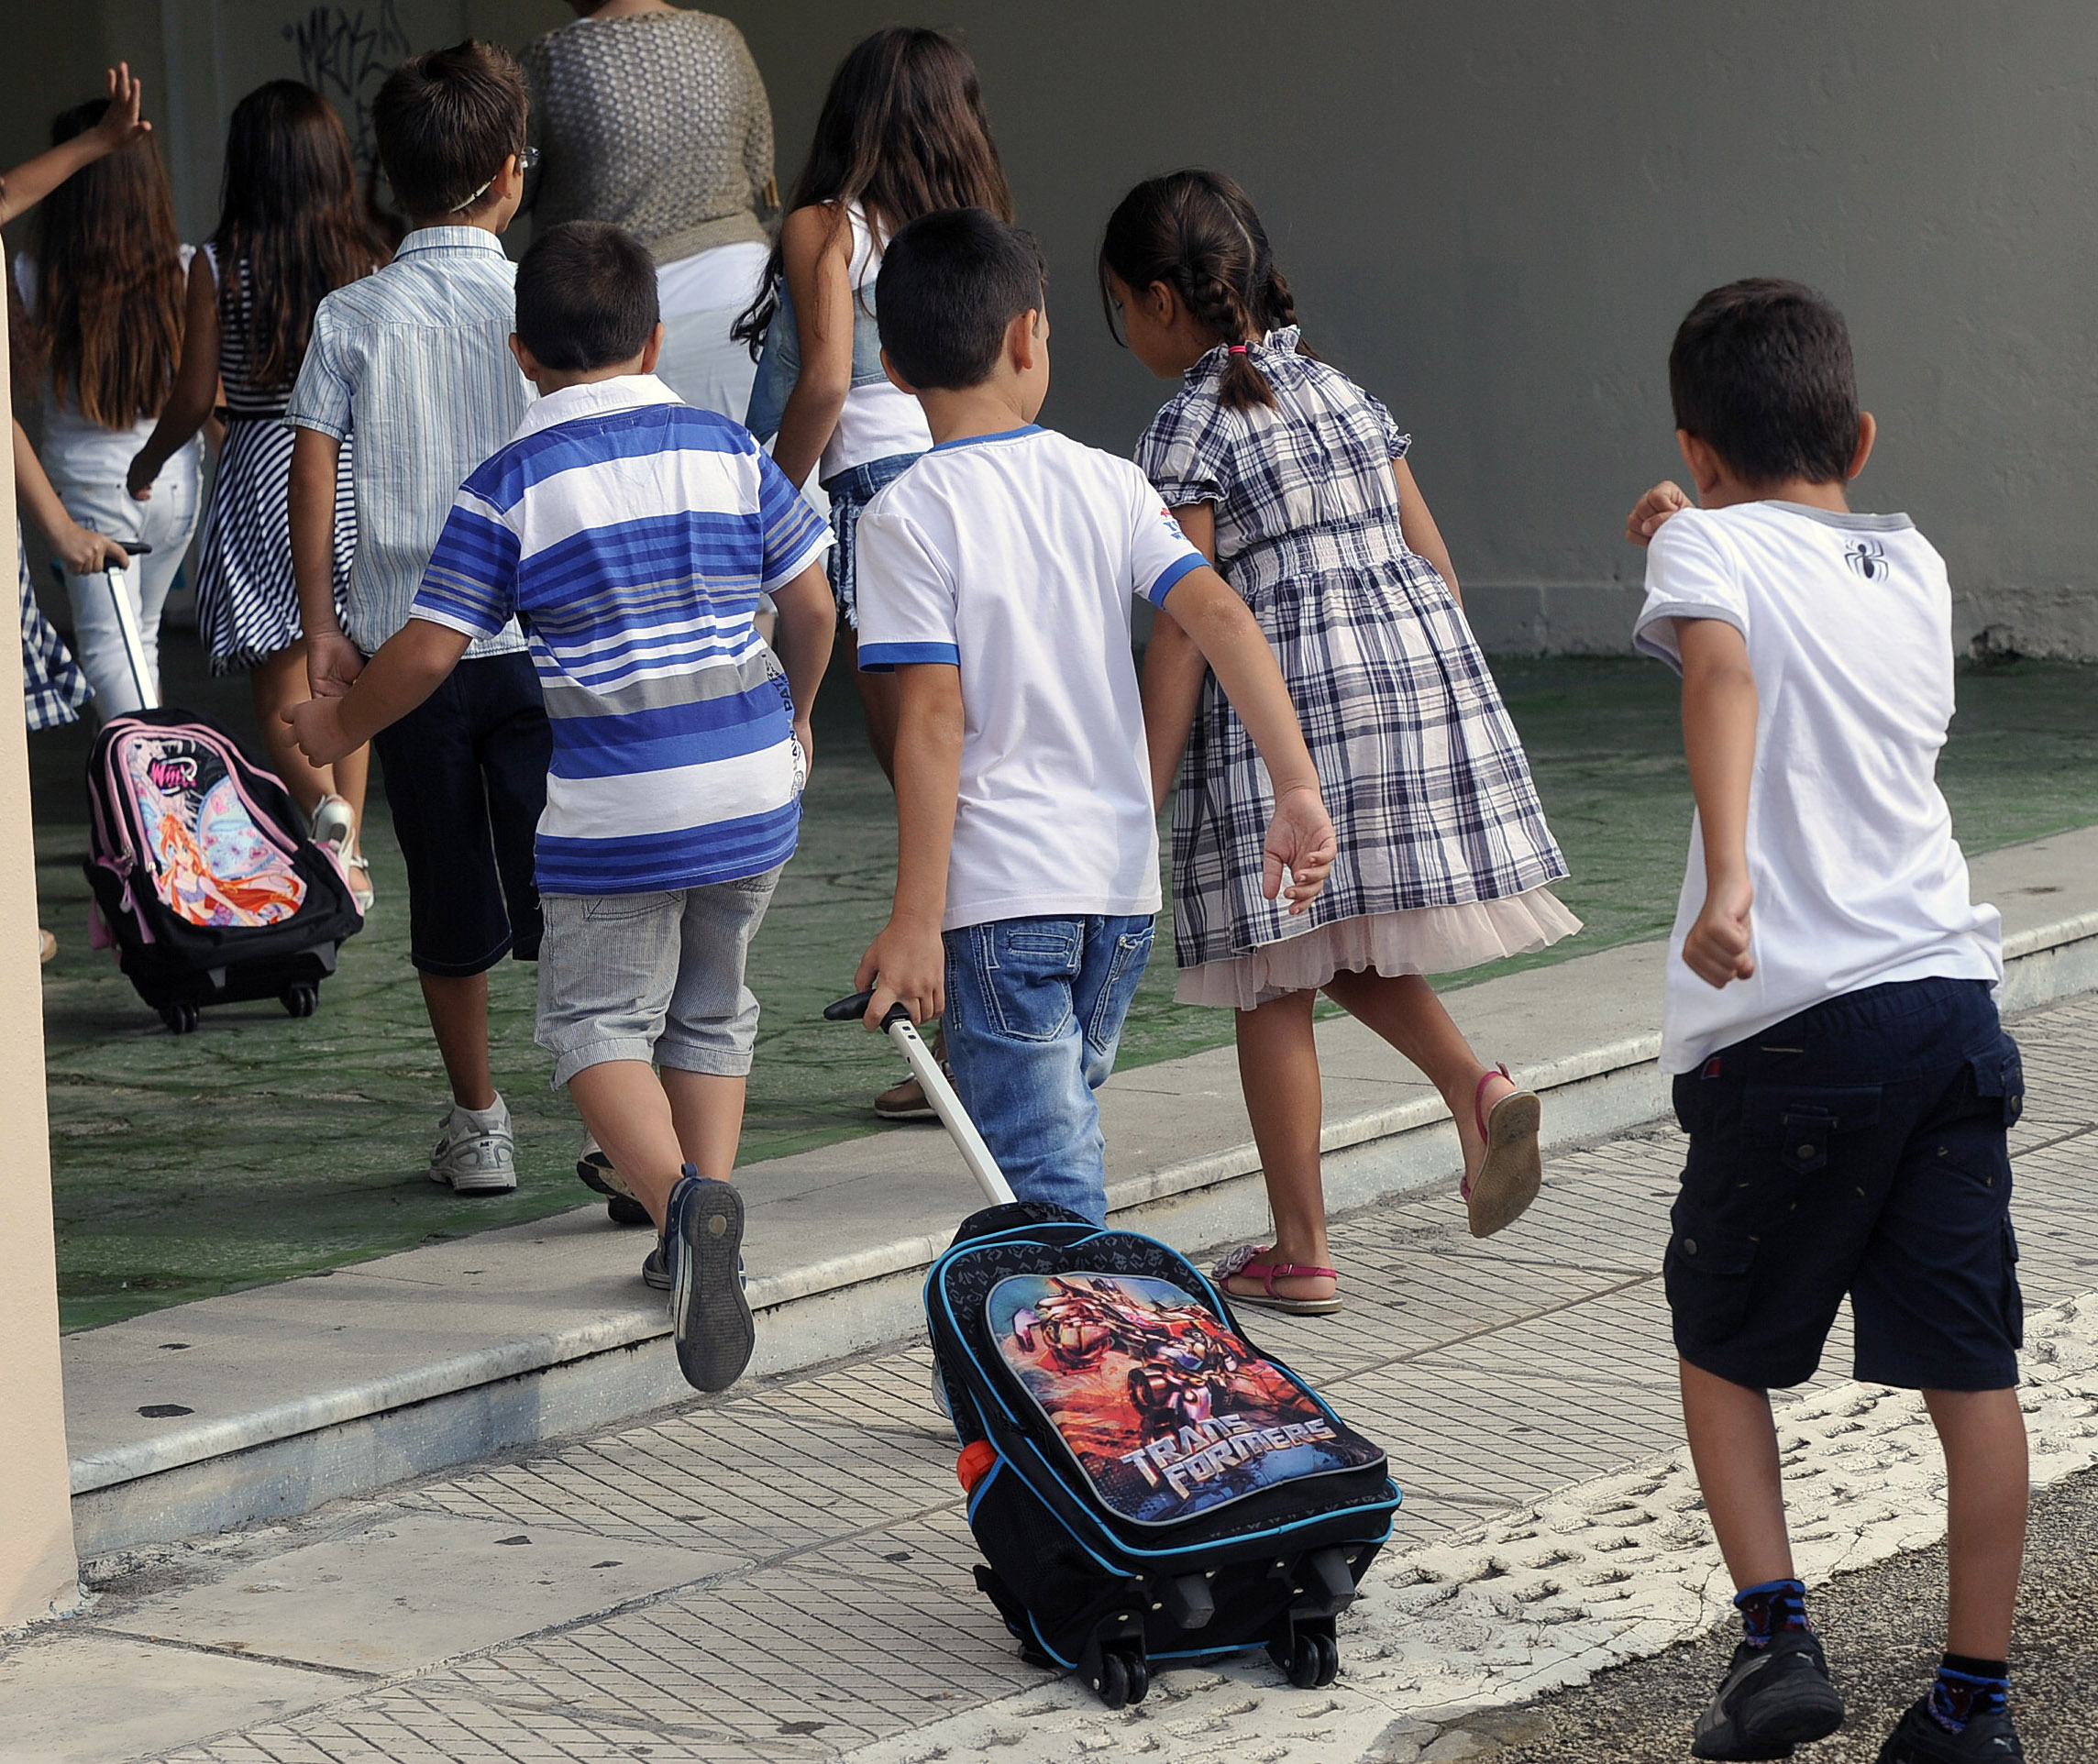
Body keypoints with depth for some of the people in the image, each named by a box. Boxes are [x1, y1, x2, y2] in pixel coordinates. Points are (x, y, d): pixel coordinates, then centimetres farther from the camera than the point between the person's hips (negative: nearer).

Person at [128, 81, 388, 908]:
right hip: (355, 469, 3)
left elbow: (195, 397, -5)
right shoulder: (369, 261, -2)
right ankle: (351, 855, 16)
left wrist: (146, 463, 12)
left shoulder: (220, 265, -8)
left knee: (280, 686, 3)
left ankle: (326, 809, -23)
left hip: (263, 466, -2)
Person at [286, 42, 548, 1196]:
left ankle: (476, 1125, 16)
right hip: (535, 635, -1)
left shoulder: (350, 318, 0)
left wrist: (321, 626, 1)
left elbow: (312, 471, -4)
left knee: (448, 895, 9)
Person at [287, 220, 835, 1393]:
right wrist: (794, 718, 26)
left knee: (598, 1020, 7)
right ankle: (712, 1233, 15)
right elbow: (811, 603, 8)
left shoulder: (513, 485, -5)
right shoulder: (728, 448, 4)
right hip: (753, 789, 4)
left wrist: (337, 727, 13)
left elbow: (430, 650, -5)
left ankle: (680, 1196, -19)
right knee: (711, 1011, 20)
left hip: (616, 811, -4)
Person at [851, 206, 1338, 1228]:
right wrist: (1298, 790, -8)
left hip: (1003, 890, -5)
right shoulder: (1107, 484, 4)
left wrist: (916, 920, -12)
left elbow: (934, 719, -14)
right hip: (1125, 881, 5)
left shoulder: (906, 517, -9)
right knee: (1065, 1123, 23)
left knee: (1043, 1174, -2)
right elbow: (1222, 618, -6)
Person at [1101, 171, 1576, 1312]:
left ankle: (1299, 1252, 7)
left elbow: (1185, 629, -10)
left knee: (1276, 982, 3)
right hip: (1424, 668, 7)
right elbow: (1432, 558, 16)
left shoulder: (1190, 432, -5)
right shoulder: (1339, 391, 16)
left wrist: (1146, 789, -7)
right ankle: (1476, 1087, -4)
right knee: (1351, 945, 22)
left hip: (1287, 702, -7)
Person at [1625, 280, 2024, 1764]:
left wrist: (1725, 872, -36)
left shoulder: (1712, 545, -1)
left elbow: (1721, 667, -24)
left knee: (1724, 1345, 14)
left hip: (1791, 1026, -4)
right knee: (1972, 1368, 7)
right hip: (1952, 998, 4)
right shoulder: (1918, 570, 16)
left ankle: (1779, 1639, 4)